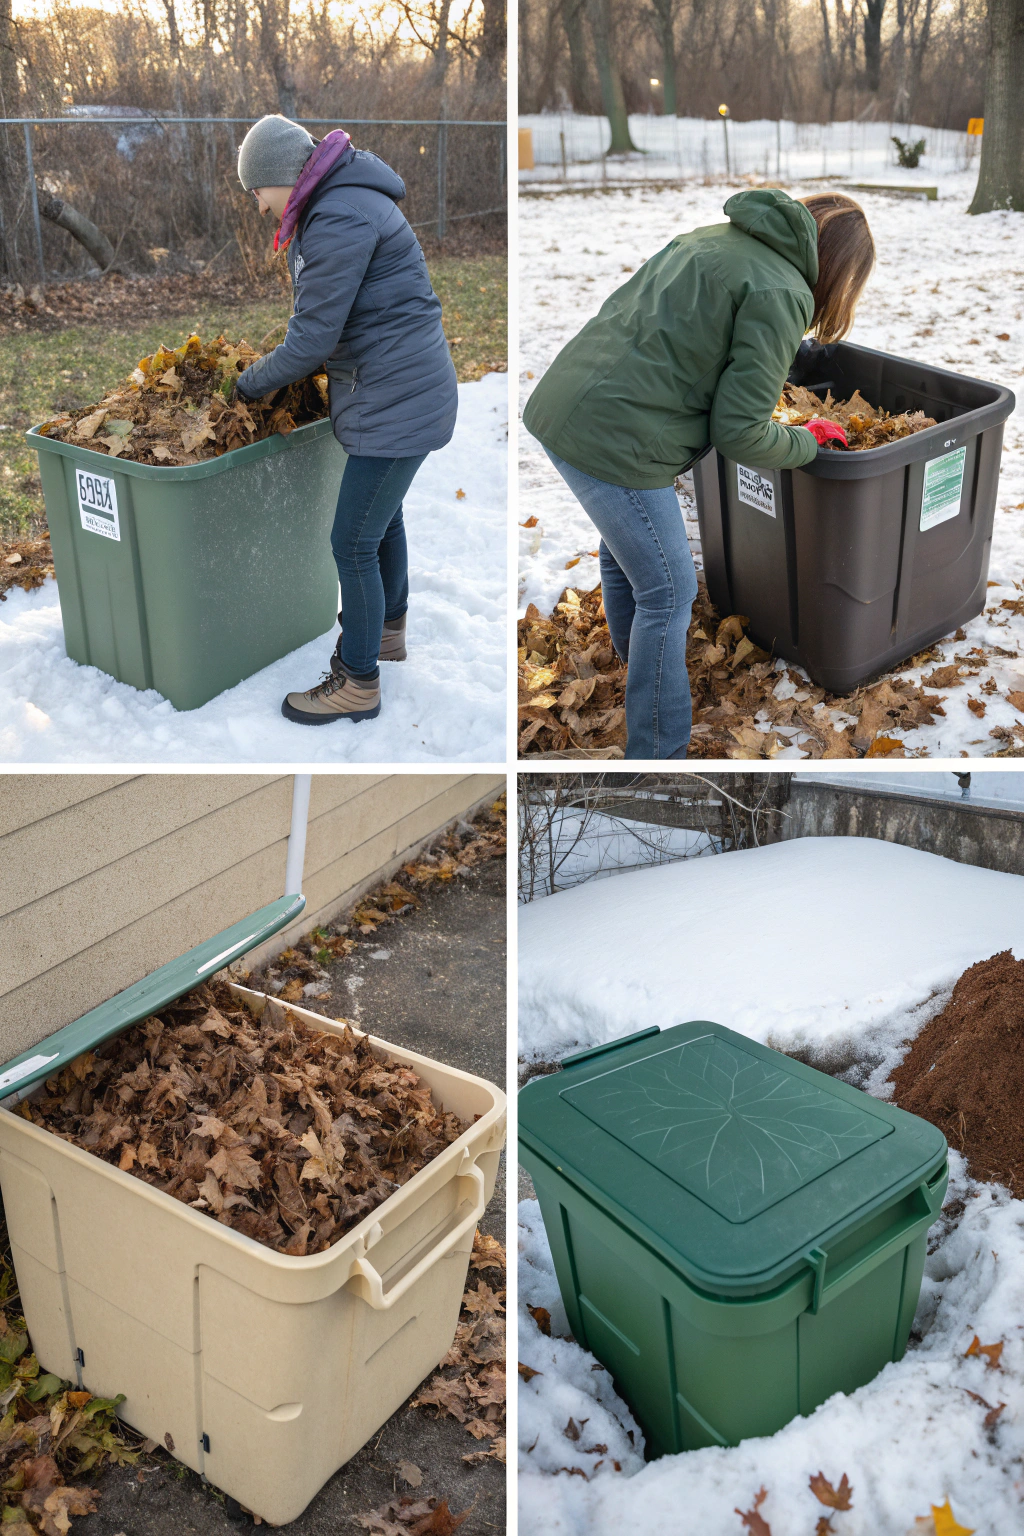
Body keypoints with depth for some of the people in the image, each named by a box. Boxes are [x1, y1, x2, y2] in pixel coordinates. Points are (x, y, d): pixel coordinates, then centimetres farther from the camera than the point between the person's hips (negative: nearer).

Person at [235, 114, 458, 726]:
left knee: (354, 541, -4)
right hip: (405, 386, 10)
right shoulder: (347, 201, 12)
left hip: (396, 399, -10)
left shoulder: (338, 220, -21)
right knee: (384, 515, 25)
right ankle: (389, 630, 45)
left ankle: (358, 685, 8)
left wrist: (252, 383, -4)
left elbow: (312, 341, -20)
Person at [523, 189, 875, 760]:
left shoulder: (710, 238, 17)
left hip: (560, 406, 9)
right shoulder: (781, 293, -9)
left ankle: (636, 663, 50)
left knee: (626, 550, 28)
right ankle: (658, 751, 12)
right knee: (668, 591, 3)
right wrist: (808, 440, 6)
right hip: (614, 443, -9)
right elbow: (740, 431, -11)